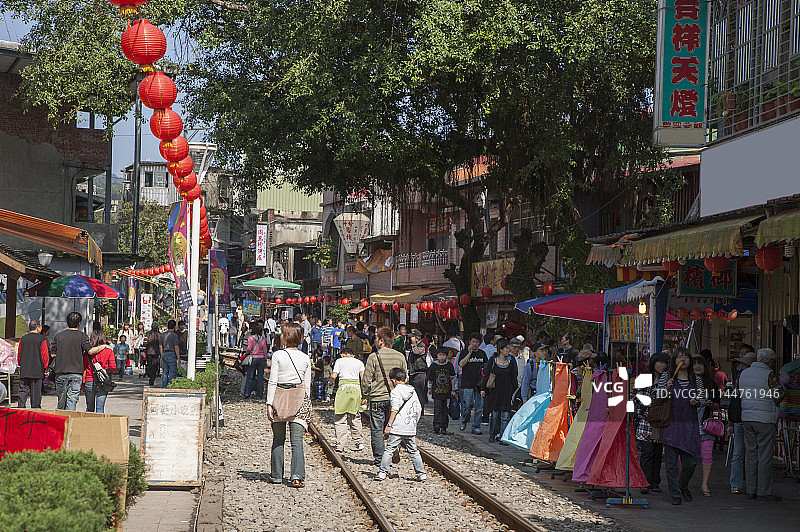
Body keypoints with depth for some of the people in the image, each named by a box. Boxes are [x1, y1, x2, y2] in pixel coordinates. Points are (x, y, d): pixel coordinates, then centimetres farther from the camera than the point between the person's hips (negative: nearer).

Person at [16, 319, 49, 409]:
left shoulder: (22, 339, 7)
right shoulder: (42, 339, -6)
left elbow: (19, 356, 13)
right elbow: (45, 356, -6)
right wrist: (45, 368, 6)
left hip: (24, 371, 4)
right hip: (37, 372, -3)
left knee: (23, 393, 4)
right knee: (35, 395, 2)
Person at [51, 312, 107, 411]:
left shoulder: (58, 336, 8)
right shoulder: (82, 336, -3)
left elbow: (53, 354, 9)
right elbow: (90, 351, -10)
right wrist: (102, 347, 5)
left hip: (60, 372, 3)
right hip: (76, 372, -3)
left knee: (61, 401, 11)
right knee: (72, 399, -3)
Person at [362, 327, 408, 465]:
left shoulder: (373, 357, -10)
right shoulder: (400, 357, 2)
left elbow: (366, 380, -7)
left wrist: (366, 395, 7)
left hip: (377, 398, -3)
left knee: (377, 430, 4)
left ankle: (379, 458, 3)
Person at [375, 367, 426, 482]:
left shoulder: (395, 391, -6)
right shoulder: (413, 391, 13)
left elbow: (394, 409, -15)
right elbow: (418, 409, 15)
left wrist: (389, 425, -15)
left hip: (397, 428, -6)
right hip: (410, 428, 6)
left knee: (389, 449, -1)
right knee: (413, 451, 12)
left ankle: (383, 472, -4)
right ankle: (421, 473, 10)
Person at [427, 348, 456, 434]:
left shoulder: (449, 366, 3)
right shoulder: (433, 366, -2)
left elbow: (452, 378, 9)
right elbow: (430, 379, 9)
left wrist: (453, 390, 7)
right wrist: (429, 388, 14)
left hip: (447, 391, 2)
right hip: (436, 391, -2)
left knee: (445, 410, 6)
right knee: (437, 409, -10)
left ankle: (443, 428, 12)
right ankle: (436, 427, -14)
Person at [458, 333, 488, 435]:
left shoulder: (482, 353, 14)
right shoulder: (464, 352, 1)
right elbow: (461, 364, -14)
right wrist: (469, 353, -16)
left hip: (479, 384, 4)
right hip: (467, 383, -4)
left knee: (479, 406, 1)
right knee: (468, 404, -8)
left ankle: (476, 427, 7)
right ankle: (464, 421, 19)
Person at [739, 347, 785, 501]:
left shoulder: (744, 373, 11)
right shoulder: (768, 375, -10)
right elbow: (779, 396, -9)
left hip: (746, 417, 6)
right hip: (764, 418, -6)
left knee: (750, 454, 9)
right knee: (765, 456, -2)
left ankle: (751, 490, 10)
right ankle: (764, 491, -1)